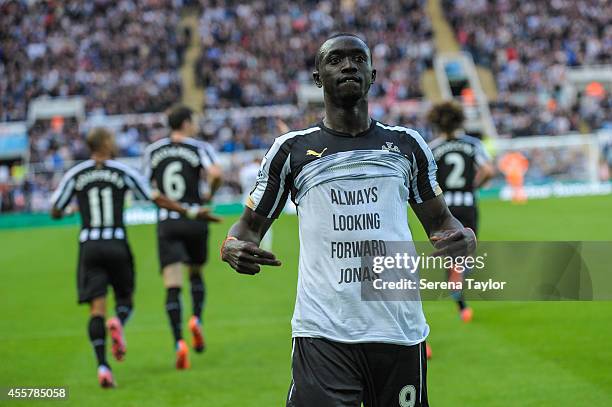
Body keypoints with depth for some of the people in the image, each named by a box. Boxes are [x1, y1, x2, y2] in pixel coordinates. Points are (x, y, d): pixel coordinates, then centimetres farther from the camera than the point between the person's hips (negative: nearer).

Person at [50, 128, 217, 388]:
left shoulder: (75, 175, 4)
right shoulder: (122, 172, 1)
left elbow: (55, 212, 7)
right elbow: (156, 199, 2)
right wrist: (191, 213, 12)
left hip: (89, 247, 1)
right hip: (117, 245, -1)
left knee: (96, 307, -1)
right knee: (125, 298, 15)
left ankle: (102, 365, -16)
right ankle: (118, 323, -21)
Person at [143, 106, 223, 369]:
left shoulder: (153, 150, 8)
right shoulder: (199, 148, -1)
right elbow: (216, 174, -18)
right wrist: (210, 194, 0)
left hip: (166, 223, 1)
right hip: (194, 218, -1)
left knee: (172, 286, -5)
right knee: (196, 274, 22)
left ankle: (178, 342, -19)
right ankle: (196, 319, -1)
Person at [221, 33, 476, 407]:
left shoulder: (407, 145, 13)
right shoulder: (292, 149, 9)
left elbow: (438, 220, 20)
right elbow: (251, 226, 14)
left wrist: (463, 237, -4)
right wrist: (233, 248, -10)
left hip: (400, 332, 2)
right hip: (323, 332, -2)